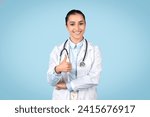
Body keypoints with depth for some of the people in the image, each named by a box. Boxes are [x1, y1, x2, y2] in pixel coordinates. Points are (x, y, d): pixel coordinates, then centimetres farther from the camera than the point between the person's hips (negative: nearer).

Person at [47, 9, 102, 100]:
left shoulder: (94, 50, -1)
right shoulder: (57, 50, 2)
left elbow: (94, 79, -10)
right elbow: (51, 81, -4)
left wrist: (67, 85, -9)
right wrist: (58, 69, -24)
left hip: (86, 98, -1)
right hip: (62, 99, 1)